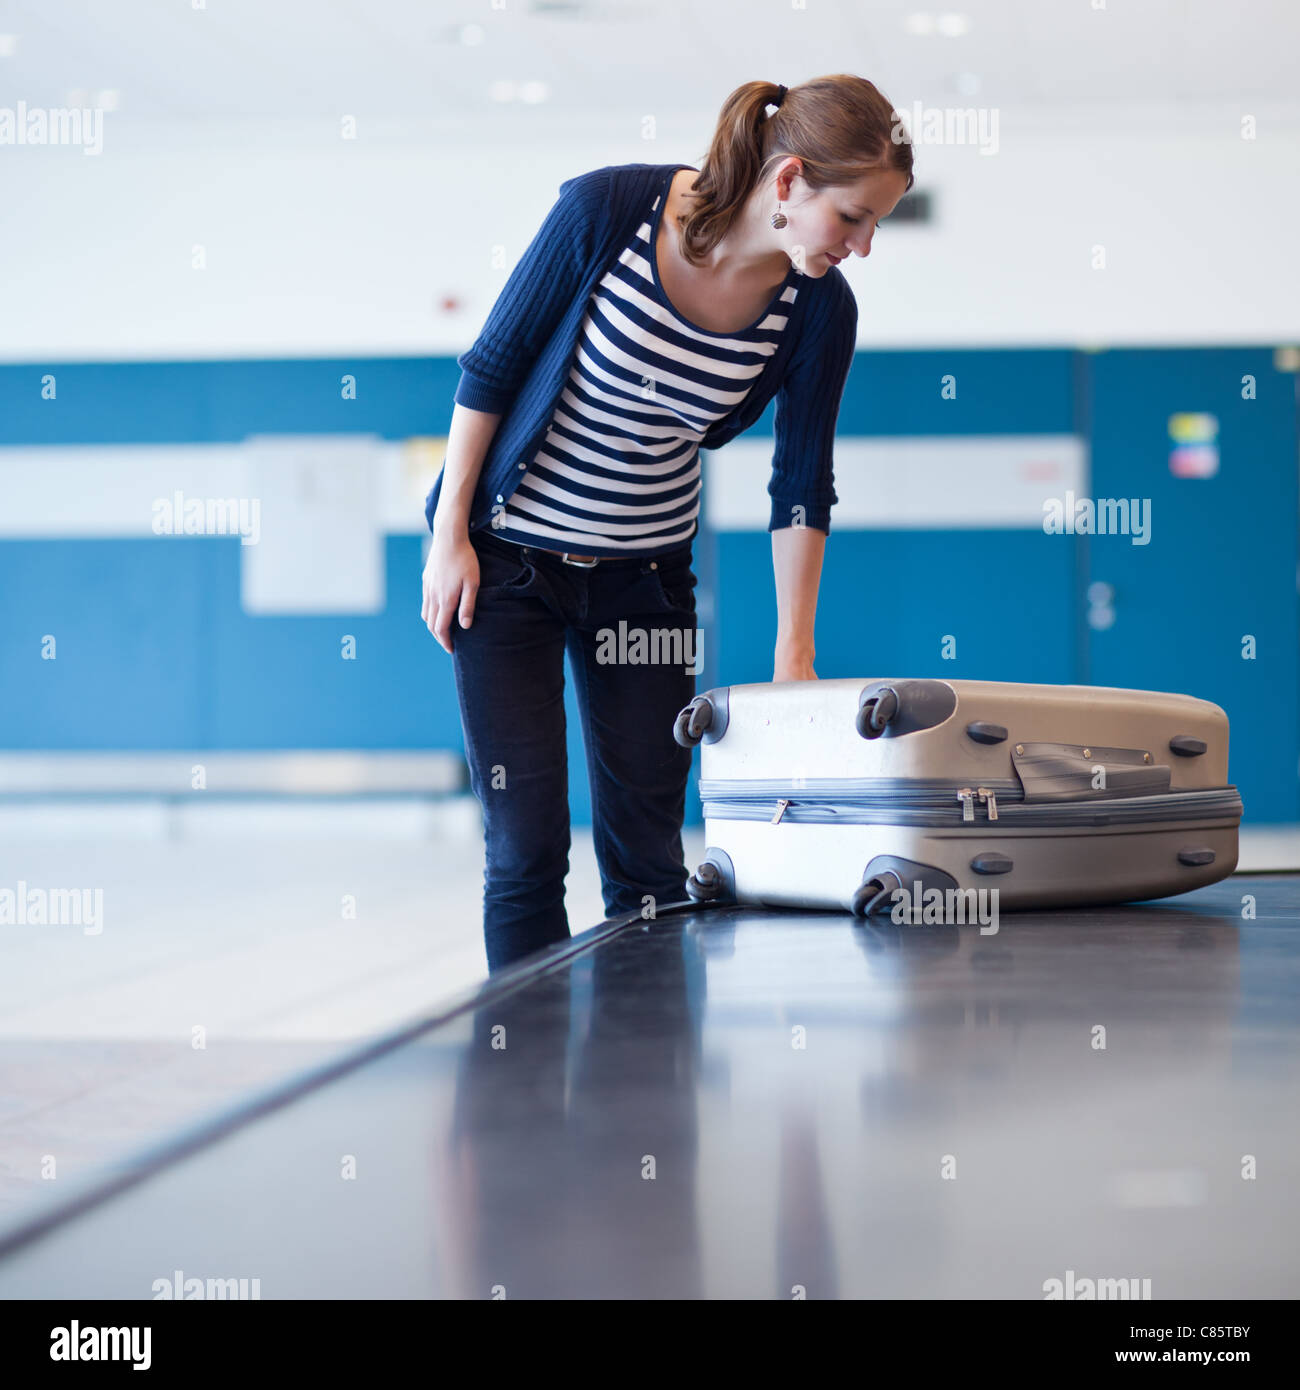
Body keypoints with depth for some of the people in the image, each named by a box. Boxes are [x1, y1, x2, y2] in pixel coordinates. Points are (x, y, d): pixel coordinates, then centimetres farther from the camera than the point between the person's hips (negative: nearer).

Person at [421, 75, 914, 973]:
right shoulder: (609, 209, -21)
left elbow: (803, 485, -1)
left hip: (647, 576, 4)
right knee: (527, 844, -5)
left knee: (648, 848, 5)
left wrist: (794, 656, -5)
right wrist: (449, 535, -9)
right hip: (508, 560, -3)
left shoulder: (820, 309, -11)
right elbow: (493, 365, -11)